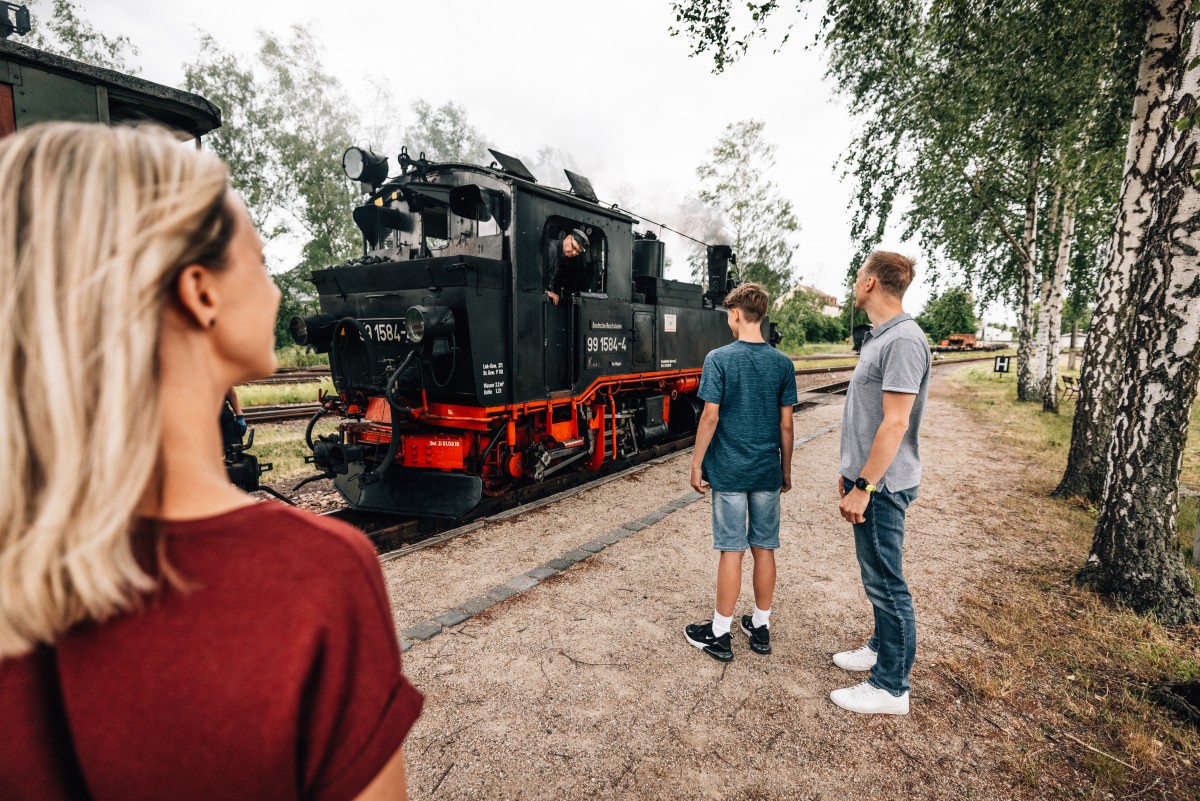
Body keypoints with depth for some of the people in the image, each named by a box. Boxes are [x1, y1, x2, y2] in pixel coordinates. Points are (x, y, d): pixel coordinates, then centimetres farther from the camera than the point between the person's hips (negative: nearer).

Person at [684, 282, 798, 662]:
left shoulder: (719, 359, -11)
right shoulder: (782, 363, 1)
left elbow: (710, 417, -13)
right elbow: (786, 424, 3)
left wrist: (697, 464, -4)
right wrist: (786, 469, 13)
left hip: (729, 471, -3)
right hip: (768, 472, 4)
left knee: (731, 550, 3)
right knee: (764, 549, 12)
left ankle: (719, 634, 16)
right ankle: (760, 627, 27)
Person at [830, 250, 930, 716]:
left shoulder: (903, 340, -20)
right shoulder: (879, 337, 12)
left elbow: (895, 423, -24)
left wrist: (864, 487, -22)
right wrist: (851, 470, 19)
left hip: (882, 484, -10)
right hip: (868, 477, 10)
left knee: (886, 581, 1)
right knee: (876, 574, 22)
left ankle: (891, 688, 15)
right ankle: (883, 647, 39)